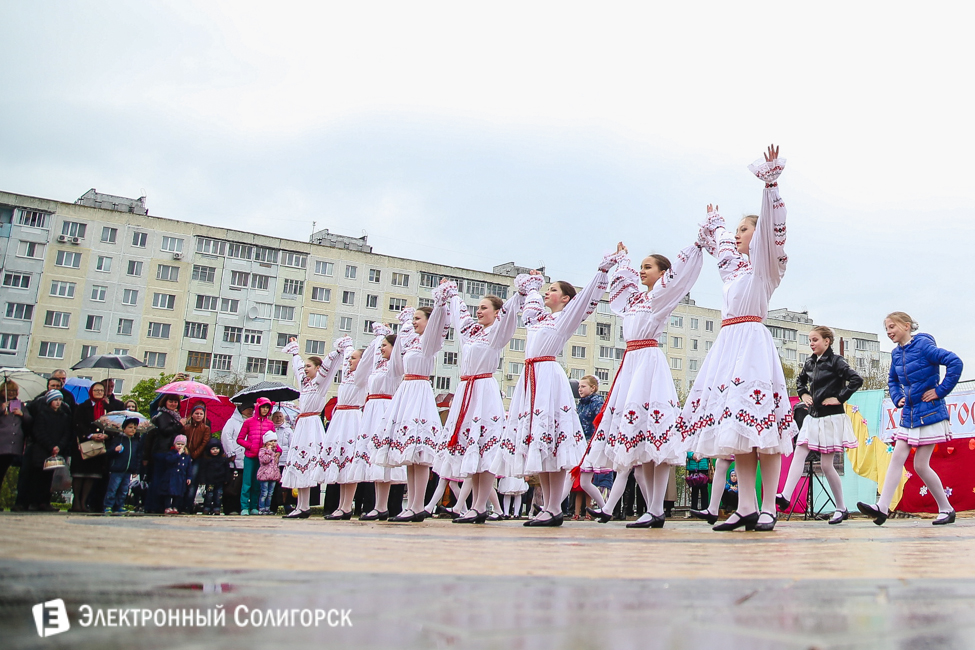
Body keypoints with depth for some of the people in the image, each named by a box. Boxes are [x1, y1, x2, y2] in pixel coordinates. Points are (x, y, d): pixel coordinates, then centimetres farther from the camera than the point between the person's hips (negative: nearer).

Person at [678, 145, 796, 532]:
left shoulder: (764, 263, 5)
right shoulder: (734, 266, 25)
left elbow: (772, 228, -11)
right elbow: (717, 244, 46)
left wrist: (771, 183, -19)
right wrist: (713, 223, 58)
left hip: (752, 342, -8)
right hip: (728, 345, 8)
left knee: (759, 422, -14)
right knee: (735, 425, 0)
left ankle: (768, 509, -13)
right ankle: (746, 508, 0)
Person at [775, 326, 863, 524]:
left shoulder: (835, 361, -10)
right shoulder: (810, 362, 11)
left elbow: (857, 379, -21)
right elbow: (800, 380, 30)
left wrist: (840, 398, -18)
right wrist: (803, 394, 13)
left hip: (831, 418, -7)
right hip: (813, 417, 7)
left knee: (827, 466, -2)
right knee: (798, 455, -7)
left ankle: (842, 509, 12)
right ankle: (785, 497, -13)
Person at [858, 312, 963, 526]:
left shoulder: (923, 344, -13)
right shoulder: (896, 353, 10)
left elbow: (955, 362, -23)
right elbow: (893, 379, 28)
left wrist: (941, 390, -19)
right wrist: (898, 398, 12)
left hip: (929, 414, -7)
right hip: (909, 415, 7)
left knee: (920, 465, -3)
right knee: (897, 458, -2)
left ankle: (946, 509, 16)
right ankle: (882, 508, -5)